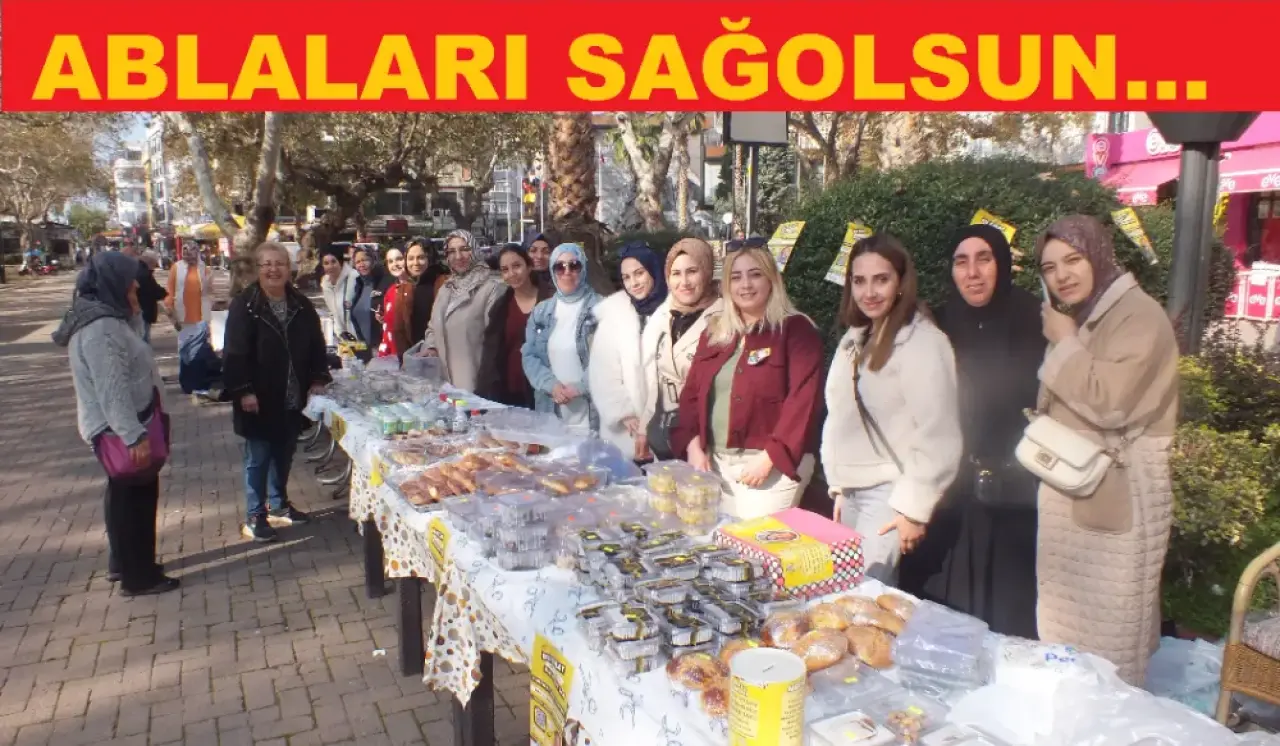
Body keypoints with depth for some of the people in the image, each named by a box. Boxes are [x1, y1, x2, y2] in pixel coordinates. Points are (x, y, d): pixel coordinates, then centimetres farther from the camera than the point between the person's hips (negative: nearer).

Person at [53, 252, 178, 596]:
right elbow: (111, 389, -28)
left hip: (118, 427, 10)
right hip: (119, 430, -10)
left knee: (125, 496, 20)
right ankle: (139, 576, 12)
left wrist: (134, 312, 4)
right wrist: (135, 435, -28)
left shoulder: (107, 317, 7)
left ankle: (124, 563, 34)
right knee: (136, 498, 1)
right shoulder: (100, 327, -24)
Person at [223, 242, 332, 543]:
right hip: (260, 399, -5)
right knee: (258, 458, 5)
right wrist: (243, 391, -20)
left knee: (284, 455, 17)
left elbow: (316, 346, 11)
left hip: (293, 399, 5)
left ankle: (279, 506, 33)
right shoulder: (245, 305, -10)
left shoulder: (301, 305, 6)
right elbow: (235, 353, -14)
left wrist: (318, 380, 2)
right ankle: (254, 516, 16)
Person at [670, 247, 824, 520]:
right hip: (716, 462, 6)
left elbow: (802, 401, -14)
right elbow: (692, 392, 12)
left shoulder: (796, 330, -6)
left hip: (773, 464, -5)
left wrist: (770, 457, -19)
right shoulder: (714, 332, 12)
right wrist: (693, 446, -1)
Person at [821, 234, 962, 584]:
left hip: (890, 492, -7)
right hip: (853, 490, 8)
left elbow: (938, 437, -17)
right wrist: (840, 488, 14)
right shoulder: (854, 339, 11)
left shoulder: (922, 342, -14)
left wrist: (914, 507, -15)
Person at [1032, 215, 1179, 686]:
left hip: (1119, 496, -8)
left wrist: (1064, 344, -13)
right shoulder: (1073, 319, 15)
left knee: (1110, 634, -2)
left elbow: (1108, 403, -24)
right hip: (1068, 493, 9)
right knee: (1063, 628, 16)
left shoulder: (1139, 316, -12)